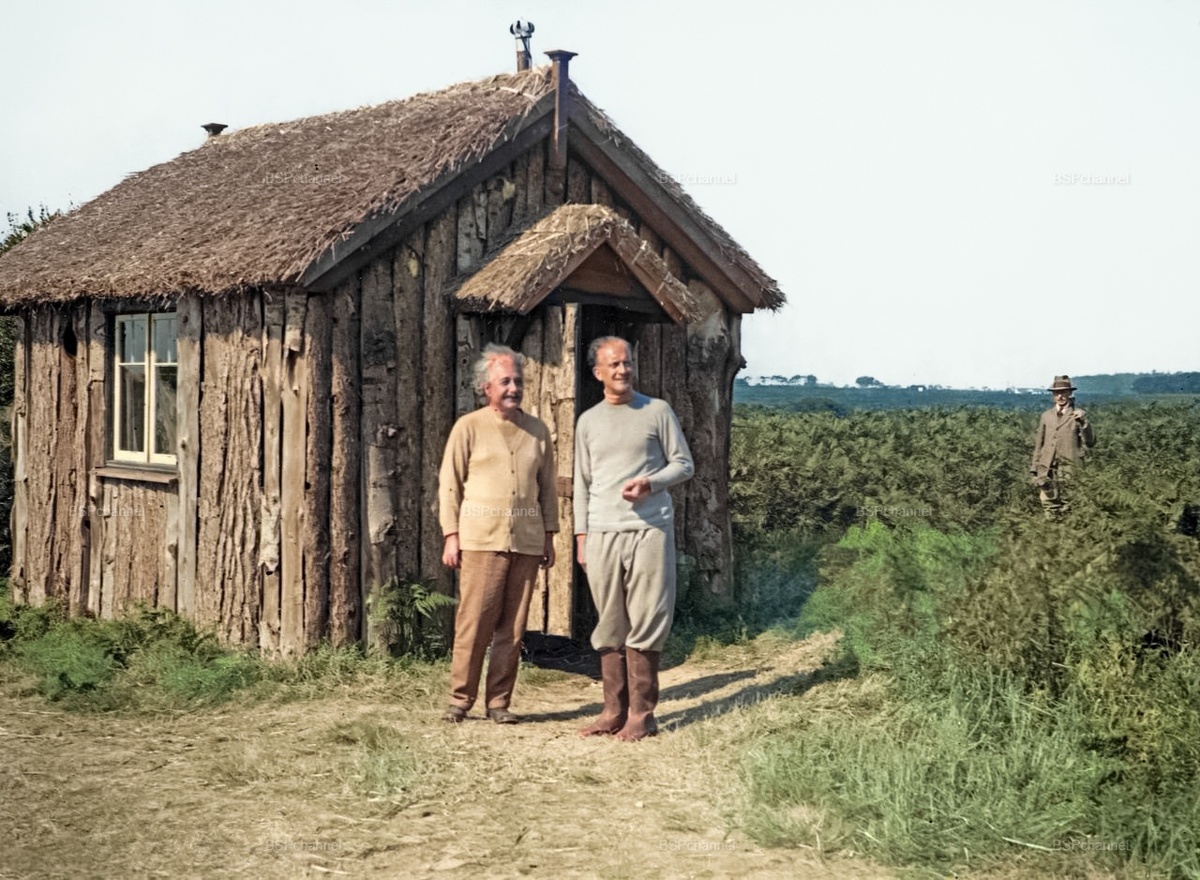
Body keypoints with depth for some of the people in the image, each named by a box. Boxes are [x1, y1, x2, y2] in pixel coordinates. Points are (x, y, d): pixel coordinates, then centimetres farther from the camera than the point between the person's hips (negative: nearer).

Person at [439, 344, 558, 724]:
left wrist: (549, 535, 11)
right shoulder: (468, 427, 3)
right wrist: (451, 535, -5)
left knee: (513, 626, 4)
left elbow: (547, 486, 16)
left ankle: (499, 701, 13)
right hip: (481, 538, -3)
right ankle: (461, 699, 8)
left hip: (526, 539, 3)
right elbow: (449, 484, 2)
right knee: (474, 621, -4)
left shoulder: (538, 431, 12)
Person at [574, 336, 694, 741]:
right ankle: (614, 709, 12)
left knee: (645, 624, -4)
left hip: (649, 530, -3)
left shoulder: (657, 411, 4)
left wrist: (650, 484, -13)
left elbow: (683, 463, 5)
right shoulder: (588, 421, 13)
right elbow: (582, 483, 16)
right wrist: (580, 535, 10)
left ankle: (642, 713, 3)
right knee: (610, 626, 5)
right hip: (602, 535, 3)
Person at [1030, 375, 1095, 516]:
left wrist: (1084, 424, -18)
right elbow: (1038, 444, 17)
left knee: (1067, 509, -4)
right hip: (1047, 469, 3)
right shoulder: (1046, 416, 14)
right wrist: (1033, 468, 13)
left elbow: (1090, 442, -3)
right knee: (1049, 507, 1)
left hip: (1069, 471, -3)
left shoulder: (1078, 415, 4)